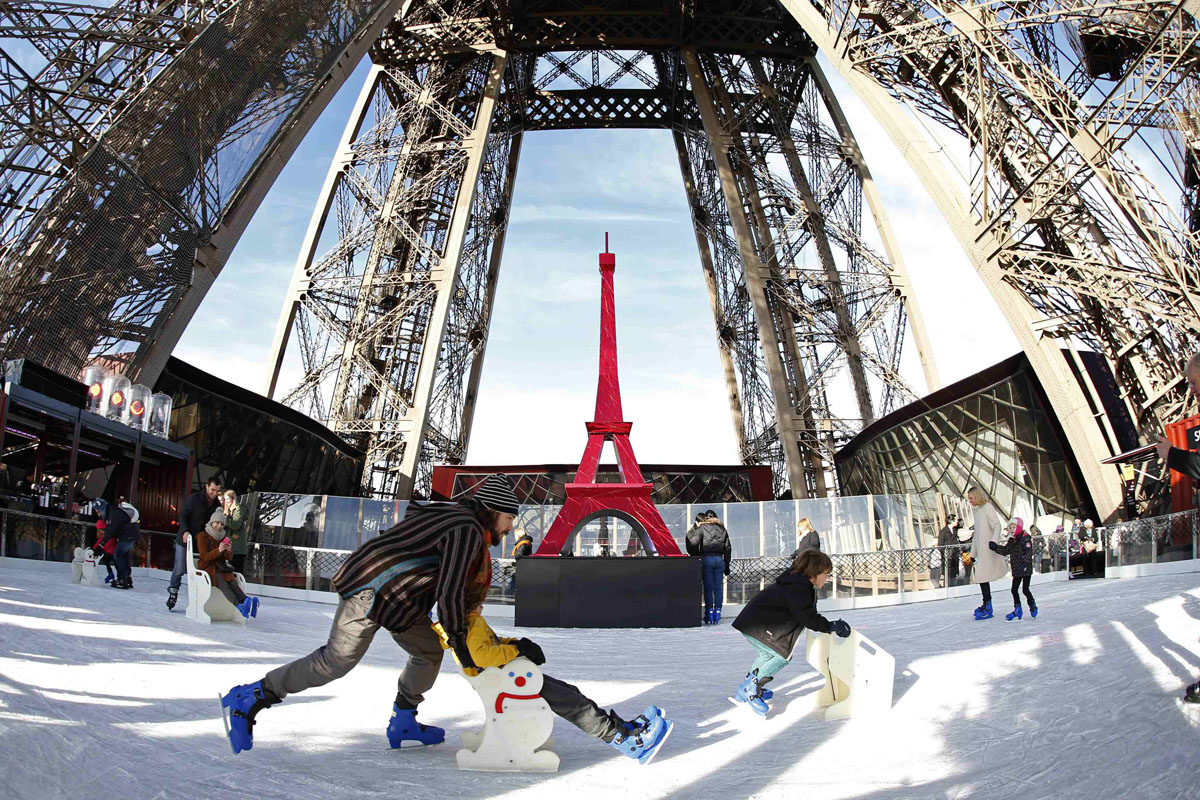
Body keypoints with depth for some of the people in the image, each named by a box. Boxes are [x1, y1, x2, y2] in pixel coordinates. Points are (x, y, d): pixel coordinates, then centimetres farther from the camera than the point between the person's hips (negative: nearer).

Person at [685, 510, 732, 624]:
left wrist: (694, 555, 5)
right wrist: (727, 564, 19)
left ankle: (709, 615, 4)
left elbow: (693, 543, -12)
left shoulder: (702, 528, 1)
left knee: (708, 587, 2)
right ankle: (717, 612, 8)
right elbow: (728, 548, 14)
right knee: (718, 587, 7)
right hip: (719, 559, 3)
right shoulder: (722, 529, 13)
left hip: (706, 559, -3)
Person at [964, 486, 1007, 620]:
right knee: (982, 577, 10)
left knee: (982, 576, -10)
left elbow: (997, 526, -16)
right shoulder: (977, 511, 19)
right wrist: (972, 554, 24)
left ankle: (987, 608, -6)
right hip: (981, 551, 8)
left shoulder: (987, 508, -6)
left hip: (988, 550, -8)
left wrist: (993, 542, -30)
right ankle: (986, 605, 18)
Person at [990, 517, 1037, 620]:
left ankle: (1033, 607, 19)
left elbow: (1028, 553, -21)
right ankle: (1017, 610, 16)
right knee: (1014, 589, 7)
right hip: (1017, 570, 8)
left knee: (1025, 589, -3)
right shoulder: (1012, 540, 10)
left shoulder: (1025, 538, -13)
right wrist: (995, 547, -4)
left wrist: (1024, 563, -32)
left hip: (1026, 569, -8)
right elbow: (1005, 550, 10)